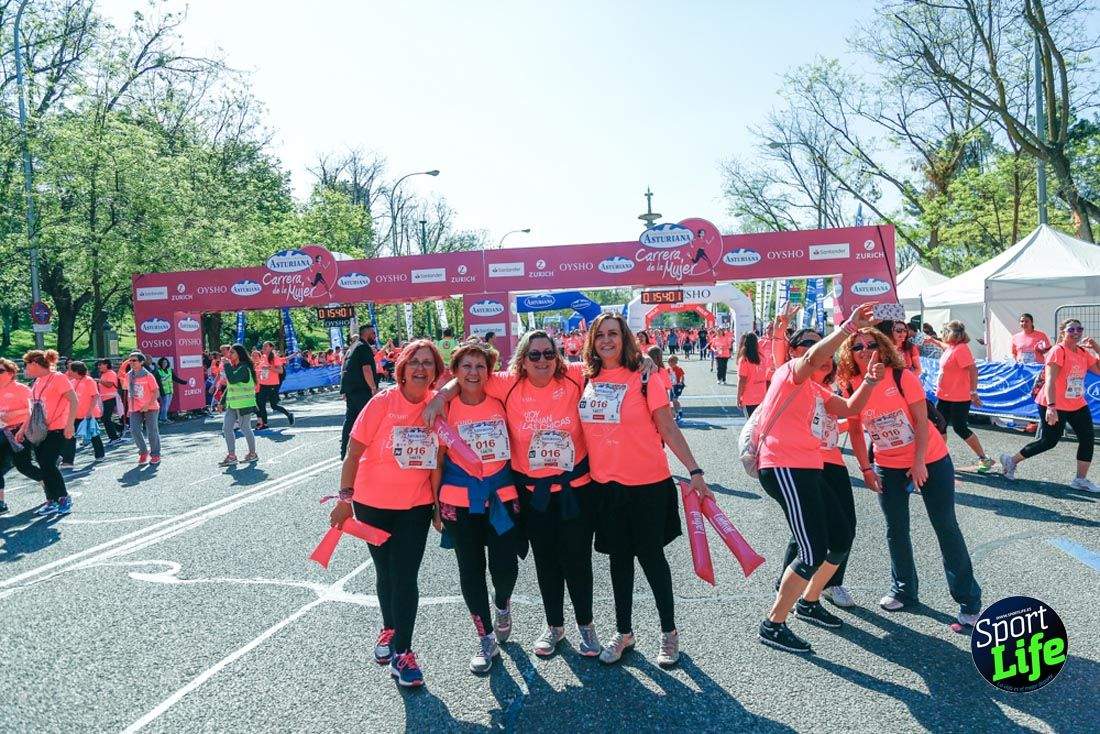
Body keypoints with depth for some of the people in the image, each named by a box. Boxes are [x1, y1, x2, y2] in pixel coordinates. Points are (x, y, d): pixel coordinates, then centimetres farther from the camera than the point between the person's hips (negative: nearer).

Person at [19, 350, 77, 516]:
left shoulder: (57, 378, -10)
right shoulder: (37, 383, 14)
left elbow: (73, 400, -17)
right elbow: (34, 409, 20)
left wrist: (70, 424, -24)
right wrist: (22, 429, 17)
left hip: (56, 430, -8)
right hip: (38, 431, 8)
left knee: (48, 465, -9)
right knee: (44, 465, 8)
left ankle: (64, 499, 4)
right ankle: (52, 499, 16)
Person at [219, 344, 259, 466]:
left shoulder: (244, 367, -14)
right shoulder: (233, 367, 15)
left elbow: (232, 380, -29)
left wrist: (226, 365, -20)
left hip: (244, 404, -9)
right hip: (232, 404, 9)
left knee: (245, 428, 0)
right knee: (226, 428, 3)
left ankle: (252, 454, 15)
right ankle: (231, 455, 6)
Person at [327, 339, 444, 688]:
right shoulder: (382, 403, -15)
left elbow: (437, 456, 3)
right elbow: (353, 452, -11)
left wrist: (439, 501, 5)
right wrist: (345, 498, -11)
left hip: (416, 505, 1)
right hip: (373, 504, -1)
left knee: (405, 577, -2)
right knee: (385, 572, 15)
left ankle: (401, 652, 10)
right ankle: (390, 630, 39)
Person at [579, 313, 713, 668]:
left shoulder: (645, 377, -9)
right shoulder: (587, 379, 3)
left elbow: (668, 429, -8)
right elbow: (581, 427, 13)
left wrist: (694, 471, -12)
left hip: (646, 484, -4)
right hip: (605, 485, 4)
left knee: (651, 556, 8)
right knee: (619, 557, 16)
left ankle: (669, 633, 27)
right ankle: (623, 633, 31)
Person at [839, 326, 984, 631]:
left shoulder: (902, 377, -17)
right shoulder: (851, 387, -7)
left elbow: (921, 421, -15)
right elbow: (855, 431, 1)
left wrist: (919, 463, -17)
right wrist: (866, 469, -1)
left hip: (930, 460, -3)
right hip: (889, 467, 4)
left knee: (946, 528, -2)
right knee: (896, 530, 9)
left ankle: (969, 602, 5)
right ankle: (903, 590, 28)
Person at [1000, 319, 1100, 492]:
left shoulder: (1084, 353, 7)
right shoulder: (1058, 351, -16)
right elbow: (1050, 380, -24)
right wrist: (1051, 406, -33)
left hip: (1077, 405, 7)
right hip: (1054, 406, -7)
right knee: (1048, 441, -1)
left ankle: (1081, 479, 9)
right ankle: (1011, 461, 15)